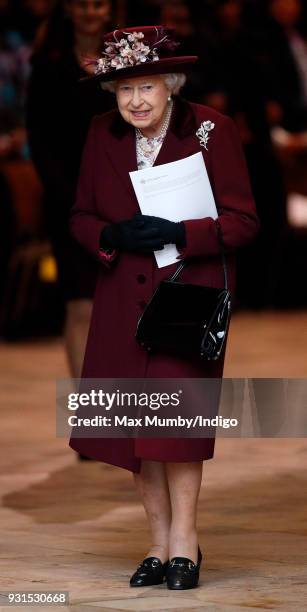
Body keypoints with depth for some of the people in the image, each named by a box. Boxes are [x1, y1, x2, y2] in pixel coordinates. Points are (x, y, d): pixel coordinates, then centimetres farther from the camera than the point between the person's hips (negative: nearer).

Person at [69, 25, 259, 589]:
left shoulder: (211, 130, -7)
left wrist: (178, 234, -21)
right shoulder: (103, 135, 6)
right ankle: (161, 543, 12)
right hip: (124, 302, 5)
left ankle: (183, 541, -6)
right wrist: (112, 236, -11)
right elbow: (81, 216, 11)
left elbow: (242, 221, -7)